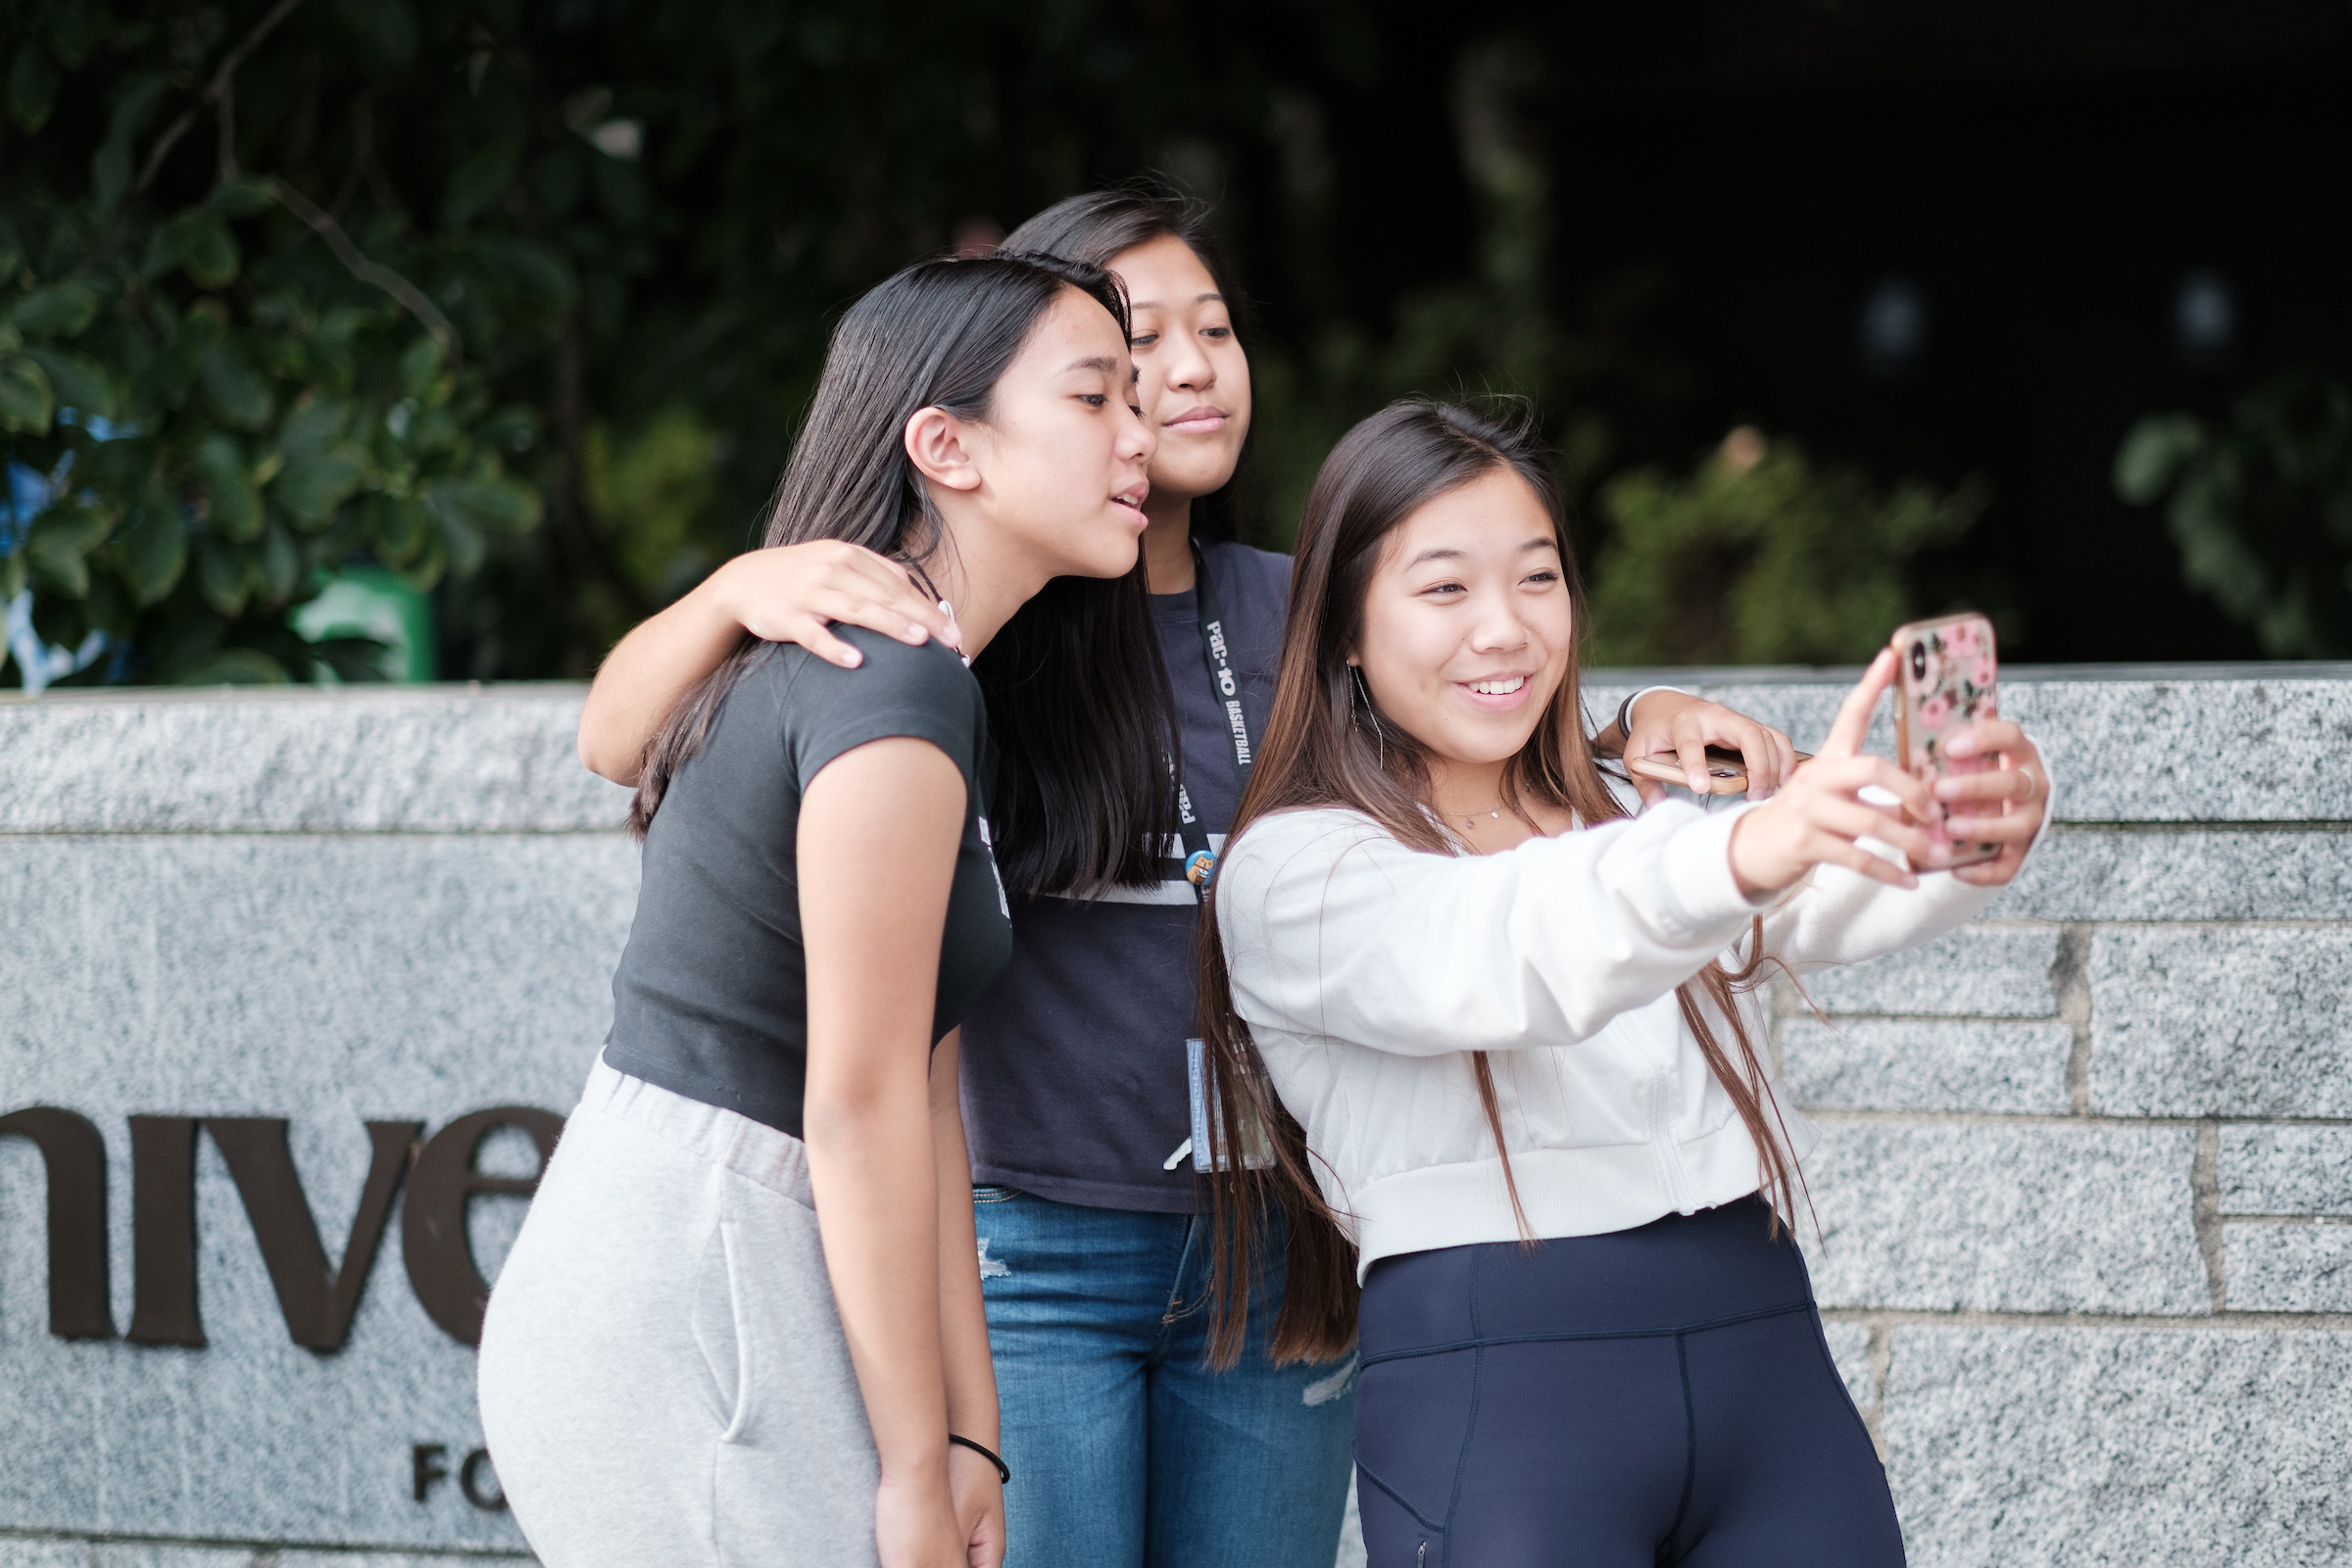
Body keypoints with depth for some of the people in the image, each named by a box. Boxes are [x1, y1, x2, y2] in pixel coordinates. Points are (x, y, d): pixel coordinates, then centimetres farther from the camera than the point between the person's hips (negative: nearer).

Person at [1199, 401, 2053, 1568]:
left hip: (1770, 1376, 5)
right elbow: (1489, 961, -20)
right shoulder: (1293, 870, 1)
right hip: (1497, 1402, -5)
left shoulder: (1637, 812, 20)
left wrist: (1974, 839, -25)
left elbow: (1825, 905, -1)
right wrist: (1740, 853, -39)